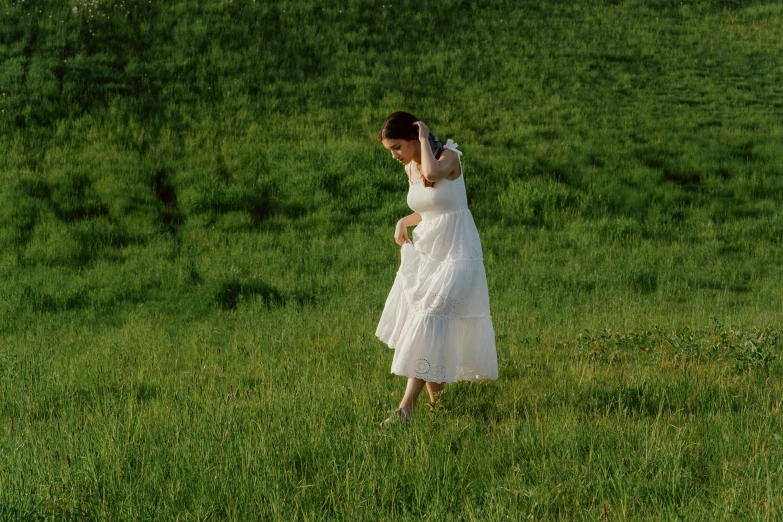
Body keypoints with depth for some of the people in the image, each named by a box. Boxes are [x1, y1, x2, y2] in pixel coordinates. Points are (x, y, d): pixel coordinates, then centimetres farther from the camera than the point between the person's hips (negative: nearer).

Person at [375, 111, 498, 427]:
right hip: (423, 254, 8)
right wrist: (403, 222, 2)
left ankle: (407, 407, -19)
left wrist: (425, 138, -21)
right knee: (417, 324, 8)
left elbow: (432, 173, -38)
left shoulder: (449, 156, -13)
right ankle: (436, 395, 25)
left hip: (456, 254, -8)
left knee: (428, 321, -16)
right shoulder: (410, 168, 7)